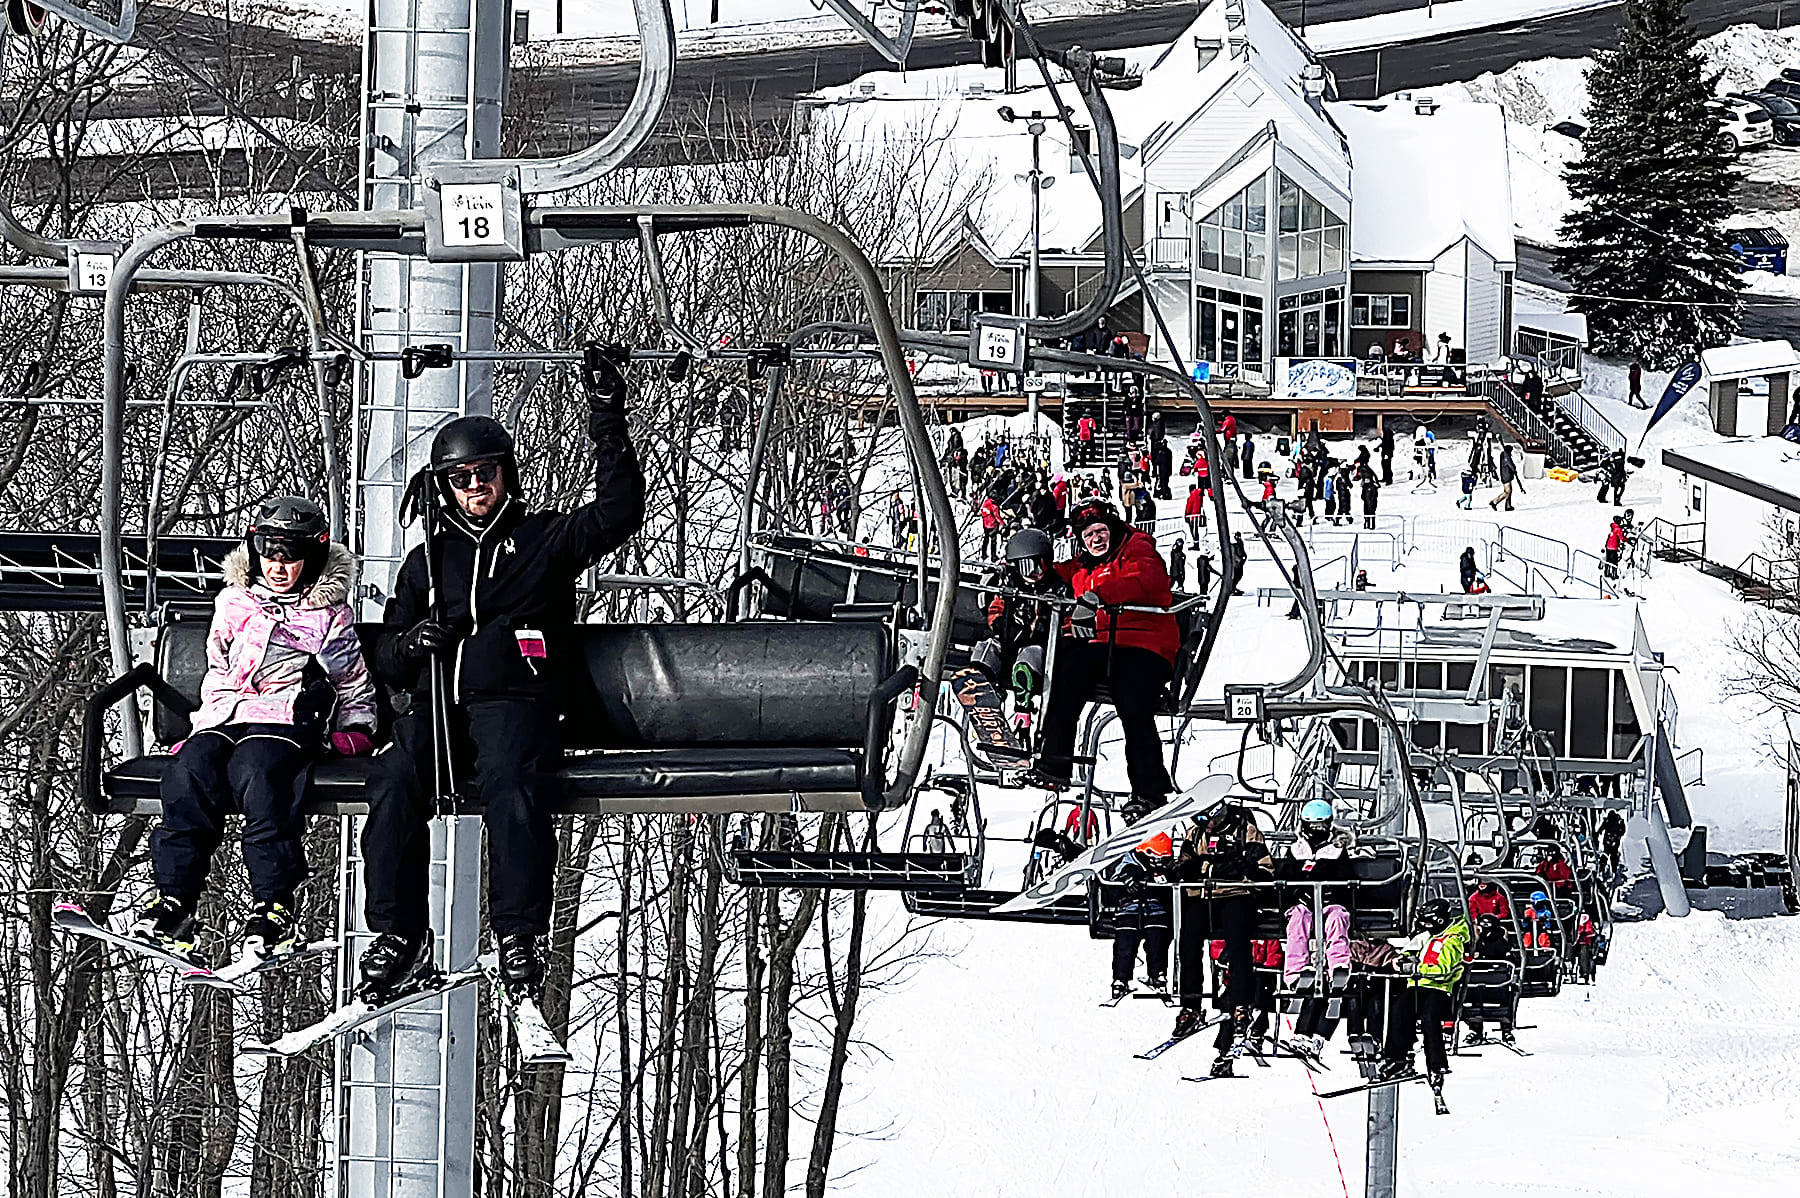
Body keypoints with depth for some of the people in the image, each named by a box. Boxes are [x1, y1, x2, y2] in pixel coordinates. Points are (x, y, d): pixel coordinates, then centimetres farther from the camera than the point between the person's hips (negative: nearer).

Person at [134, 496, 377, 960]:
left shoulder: (330, 612, 18)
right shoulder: (233, 604, 25)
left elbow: (356, 684, 24)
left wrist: (354, 731, 10)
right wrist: (204, 726, 15)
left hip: (291, 718, -3)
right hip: (227, 716, 3)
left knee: (256, 770, -37)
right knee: (190, 771, -31)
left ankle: (273, 909, -40)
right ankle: (173, 900, -35)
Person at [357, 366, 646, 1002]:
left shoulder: (543, 540, 18)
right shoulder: (427, 562, 26)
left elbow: (620, 511, 4)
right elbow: (386, 663, 26)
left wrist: (608, 425, -3)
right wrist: (411, 643, 1)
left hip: (511, 703, -3)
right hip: (433, 707, 3)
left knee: (510, 783, -36)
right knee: (395, 782, -30)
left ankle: (517, 937, -36)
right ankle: (398, 935, -28)